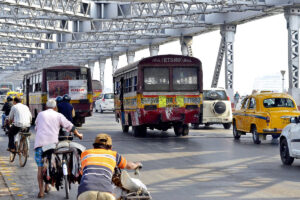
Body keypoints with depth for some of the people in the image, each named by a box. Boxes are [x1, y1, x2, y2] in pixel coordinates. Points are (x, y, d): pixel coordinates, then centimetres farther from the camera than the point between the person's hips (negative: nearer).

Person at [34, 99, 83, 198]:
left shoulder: (40, 114, 15)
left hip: (40, 143, 0)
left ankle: (41, 191, -7)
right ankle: (46, 187, 22)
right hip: (52, 142, 0)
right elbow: (69, 126, 11)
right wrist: (78, 134, 25)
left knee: (40, 167, 0)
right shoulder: (58, 115, 11)